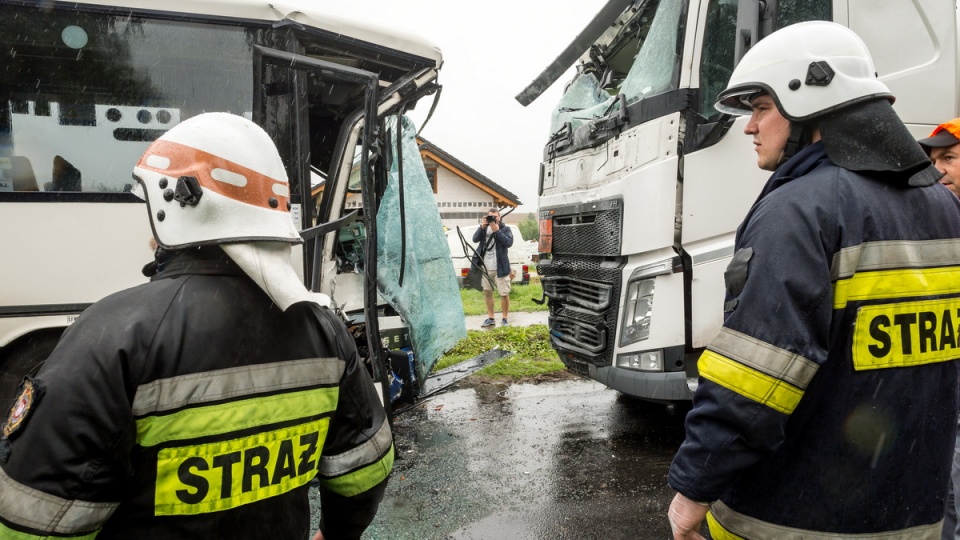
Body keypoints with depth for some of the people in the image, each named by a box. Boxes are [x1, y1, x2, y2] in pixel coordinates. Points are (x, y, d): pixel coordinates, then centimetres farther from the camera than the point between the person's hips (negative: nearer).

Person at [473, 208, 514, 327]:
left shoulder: (505, 229, 1)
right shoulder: (484, 228, 10)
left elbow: (509, 242, -15)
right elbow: (475, 239, -5)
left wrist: (497, 231, -19)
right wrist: (482, 227, -17)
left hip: (500, 267, -4)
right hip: (485, 267, 4)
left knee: (504, 294, -2)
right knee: (487, 292, 10)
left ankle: (505, 319, 9)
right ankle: (491, 318, 21)